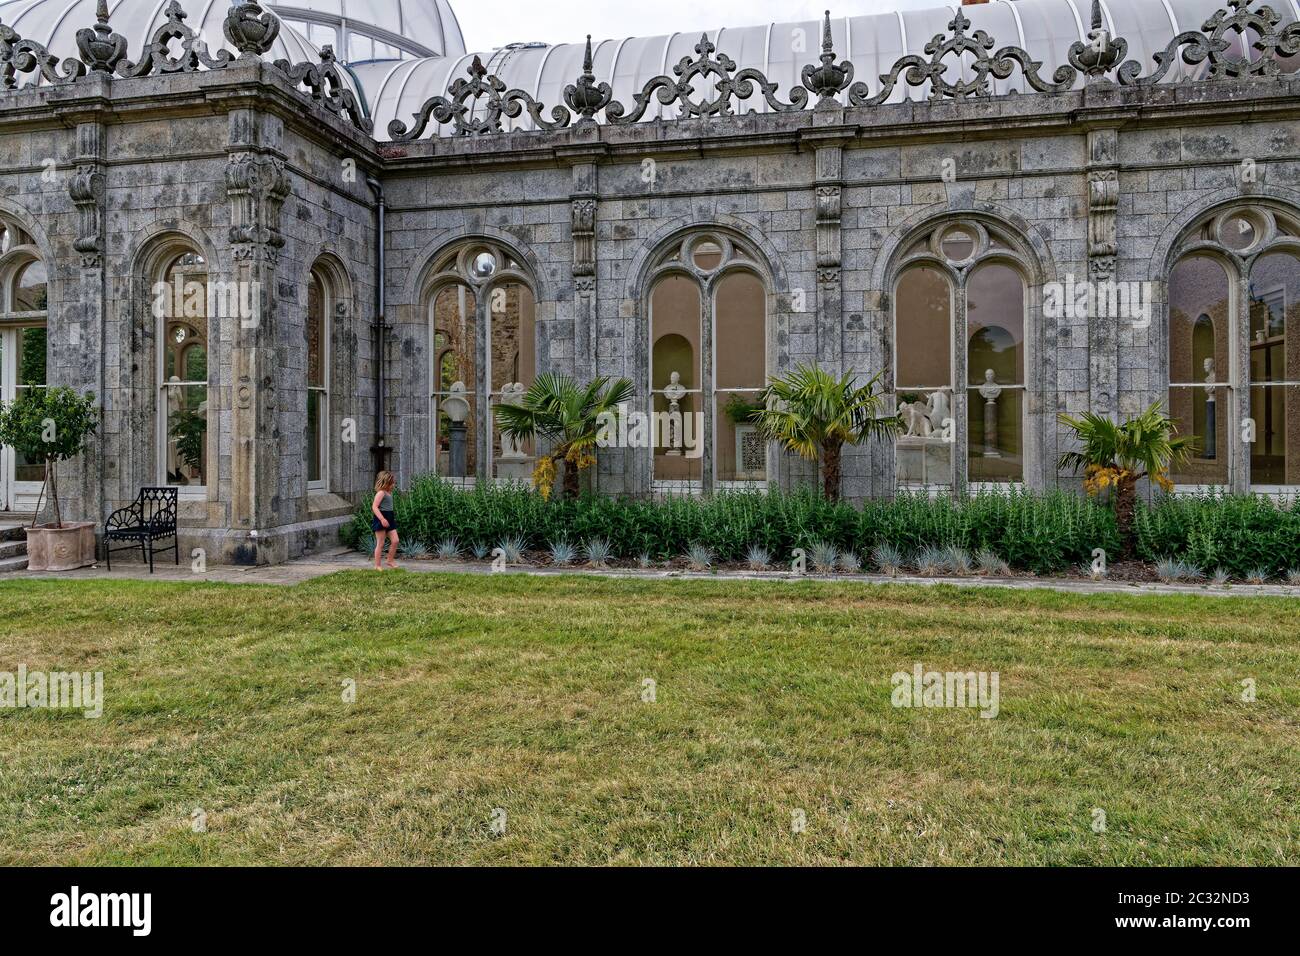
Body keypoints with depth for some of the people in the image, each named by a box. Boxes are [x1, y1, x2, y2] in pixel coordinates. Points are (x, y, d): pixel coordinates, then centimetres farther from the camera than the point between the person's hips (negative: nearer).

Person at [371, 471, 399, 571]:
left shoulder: (389, 493, 14)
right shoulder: (381, 493, -12)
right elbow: (374, 507, -21)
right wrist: (382, 519, -28)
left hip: (389, 519, 8)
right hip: (381, 519, -8)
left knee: (395, 541, 2)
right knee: (380, 543, -1)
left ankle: (390, 560, 17)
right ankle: (377, 565, 7)